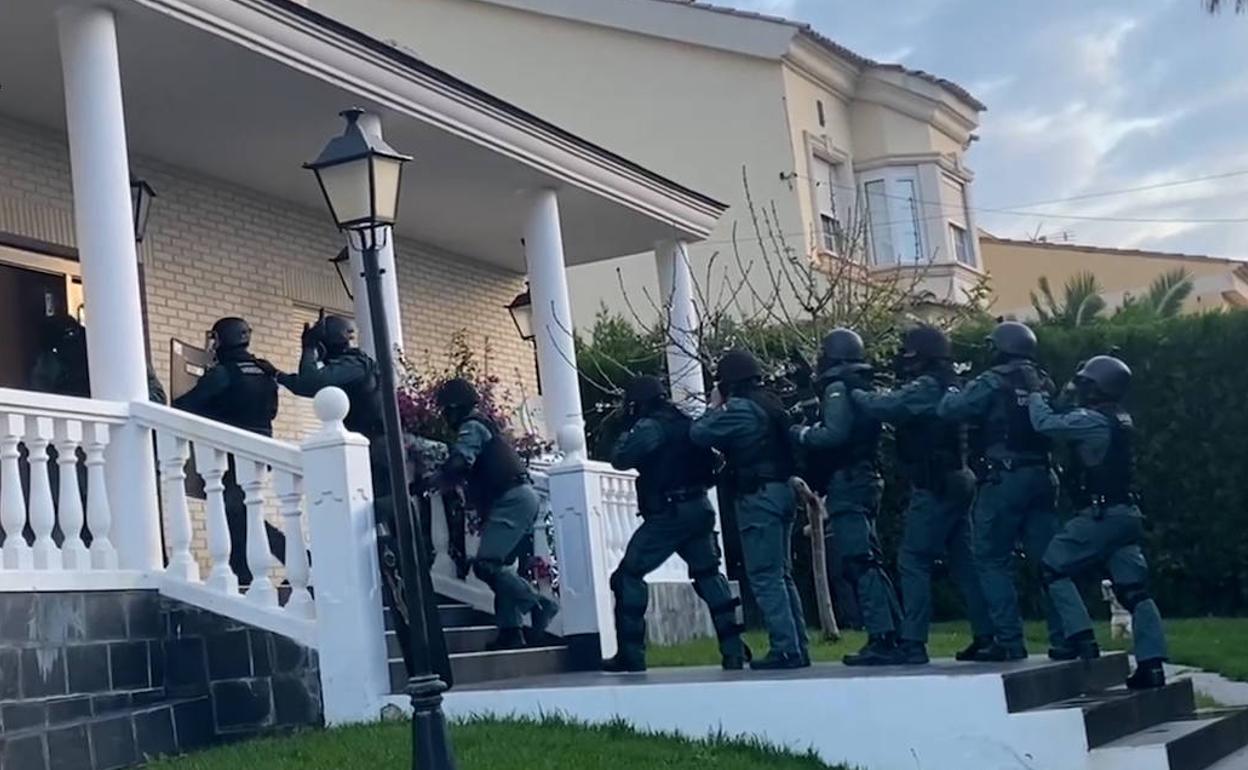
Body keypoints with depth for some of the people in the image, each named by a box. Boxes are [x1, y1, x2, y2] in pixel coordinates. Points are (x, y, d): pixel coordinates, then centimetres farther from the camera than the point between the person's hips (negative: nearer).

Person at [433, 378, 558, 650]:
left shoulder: (472, 427, -4)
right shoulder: (485, 426, 28)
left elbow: (458, 464, -18)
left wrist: (430, 482, -5)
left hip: (511, 501, -10)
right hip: (523, 498, 10)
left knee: (485, 565, -15)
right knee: (498, 567, 11)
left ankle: (539, 604, -18)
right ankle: (510, 631, 6)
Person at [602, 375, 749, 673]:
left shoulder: (650, 427, -9)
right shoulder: (683, 422, 15)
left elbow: (621, 459, -13)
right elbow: (709, 458, 23)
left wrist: (625, 436, 5)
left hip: (669, 513, -8)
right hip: (699, 508, 8)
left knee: (629, 575, -1)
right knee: (708, 575, 13)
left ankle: (631, 653, -4)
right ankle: (733, 649, 7)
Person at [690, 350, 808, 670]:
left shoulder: (741, 408, -14)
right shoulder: (771, 404, 14)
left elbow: (699, 433, -14)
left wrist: (714, 409, 3)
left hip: (758, 496, -9)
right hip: (781, 491, 9)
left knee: (765, 577, -7)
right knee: (782, 575, 14)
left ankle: (785, 649, -10)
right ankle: (798, 646, 15)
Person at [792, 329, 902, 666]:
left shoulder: (839, 388, -8)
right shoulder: (864, 388, 20)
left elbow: (834, 435, -20)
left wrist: (801, 433, -6)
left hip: (846, 483, -10)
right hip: (866, 480, 10)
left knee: (859, 563, -12)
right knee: (868, 561, 13)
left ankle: (881, 639, -17)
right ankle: (894, 632, 14)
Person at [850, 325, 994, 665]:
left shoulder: (925, 387, -13)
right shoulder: (946, 387, 17)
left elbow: (885, 407, -24)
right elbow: (898, 405, 19)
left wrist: (855, 394, -8)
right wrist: (877, 395, 4)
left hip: (934, 487, -10)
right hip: (957, 482, 10)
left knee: (913, 561, -6)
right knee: (963, 561, 11)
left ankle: (912, 644, -8)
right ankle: (988, 635, 12)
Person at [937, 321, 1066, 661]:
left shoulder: (992, 383, -8)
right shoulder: (1042, 383, 10)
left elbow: (948, 409, -15)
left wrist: (953, 392, 9)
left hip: (1004, 480, -6)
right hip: (1041, 477, 6)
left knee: (993, 560, 2)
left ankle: (1008, 640, -3)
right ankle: (1063, 638, 8)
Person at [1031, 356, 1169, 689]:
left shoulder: (1092, 420, -14)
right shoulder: (1119, 419, 14)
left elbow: (1046, 424, -17)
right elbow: (1067, 422, 25)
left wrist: (1035, 395, 0)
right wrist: (1050, 397, 17)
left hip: (1100, 516, -9)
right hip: (1125, 514, 9)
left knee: (1054, 569, 3)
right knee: (1134, 590, 6)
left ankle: (1082, 639, -2)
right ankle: (1152, 665, 3)